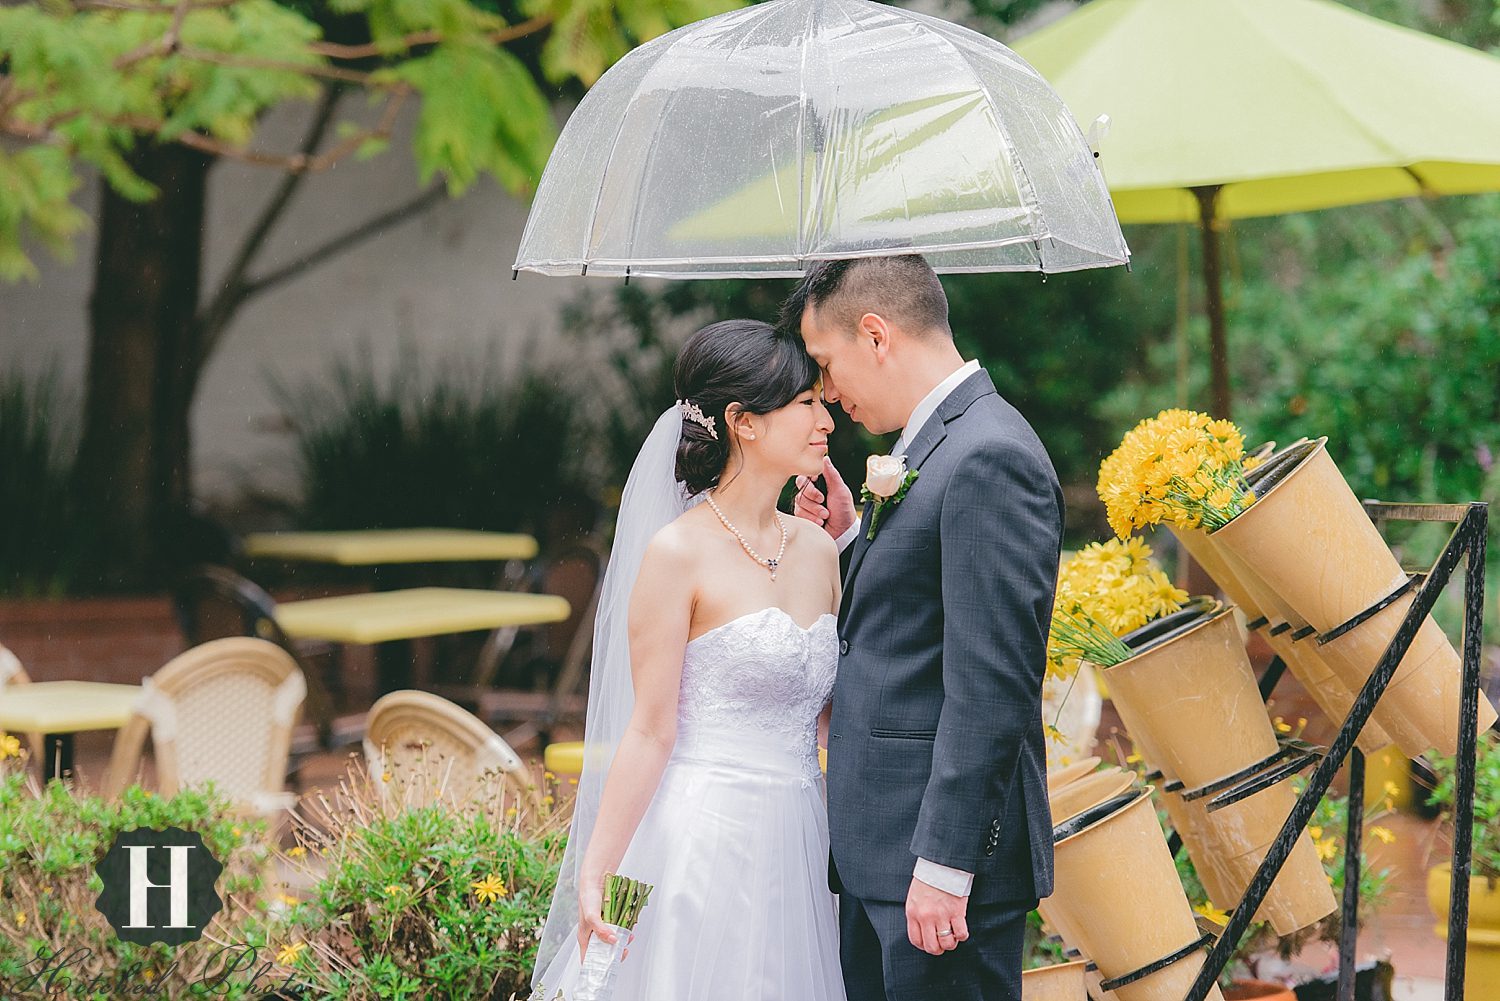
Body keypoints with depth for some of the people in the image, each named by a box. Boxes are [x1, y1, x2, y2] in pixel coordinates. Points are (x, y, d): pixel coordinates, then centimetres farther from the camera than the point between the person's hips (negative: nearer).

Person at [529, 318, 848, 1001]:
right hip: (706, 840, -6)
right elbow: (650, 732, -10)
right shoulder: (679, 553, -9)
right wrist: (594, 877, -15)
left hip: (794, 844, 6)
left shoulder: (818, 550, 11)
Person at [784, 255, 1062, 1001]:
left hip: (945, 854, -10)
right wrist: (849, 539, 7)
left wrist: (946, 865, -22)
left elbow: (990, 682, -21)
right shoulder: (934, 446, 16)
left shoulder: (989, 459, -16)